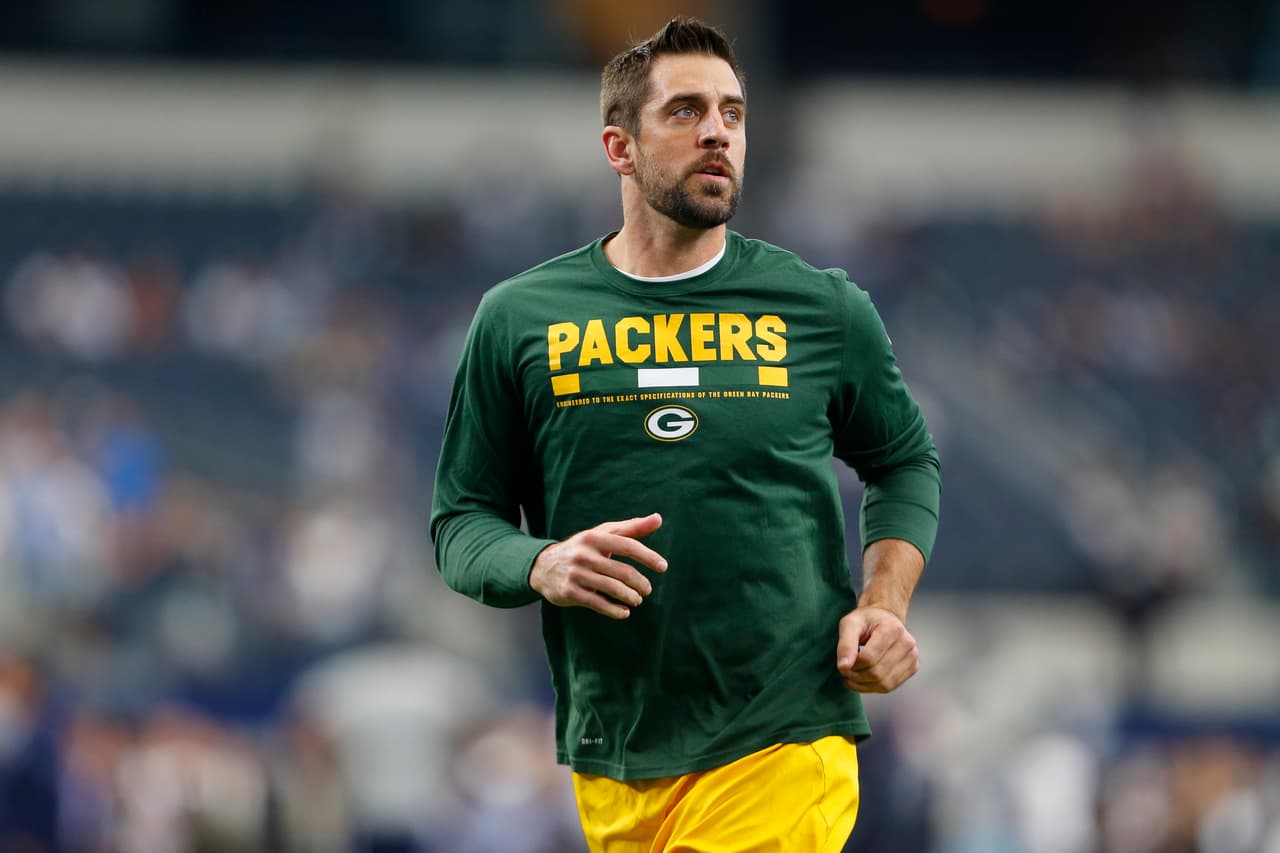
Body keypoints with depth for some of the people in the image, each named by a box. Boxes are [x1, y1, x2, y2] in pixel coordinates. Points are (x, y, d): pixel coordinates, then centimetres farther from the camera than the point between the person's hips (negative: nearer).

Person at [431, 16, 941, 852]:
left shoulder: (823, 310, 5)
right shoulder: (519, 320, 5)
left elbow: (906, 462, 20)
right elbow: (461, 522, 9)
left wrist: (885, 605, 3)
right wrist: (540, 566, -13)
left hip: (781, 746, -2)